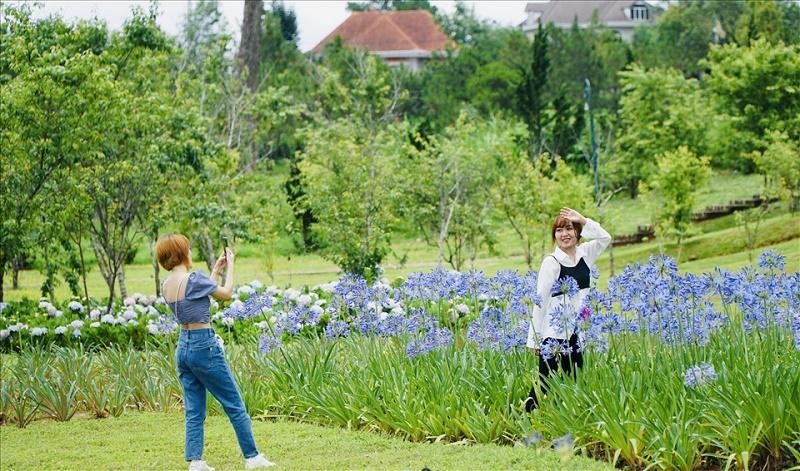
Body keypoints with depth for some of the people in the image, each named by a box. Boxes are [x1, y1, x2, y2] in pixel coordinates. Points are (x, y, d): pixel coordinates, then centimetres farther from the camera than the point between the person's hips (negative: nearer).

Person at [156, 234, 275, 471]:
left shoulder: (166, 285, 5)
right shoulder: (194, 279, -18)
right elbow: (227, 293, -3)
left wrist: (216, 270, 22)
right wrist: (230, 265, 9)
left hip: (183, 348, 7)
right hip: (204, 346, -7)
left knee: (194, 411, 9)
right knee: (235, 405, 5)